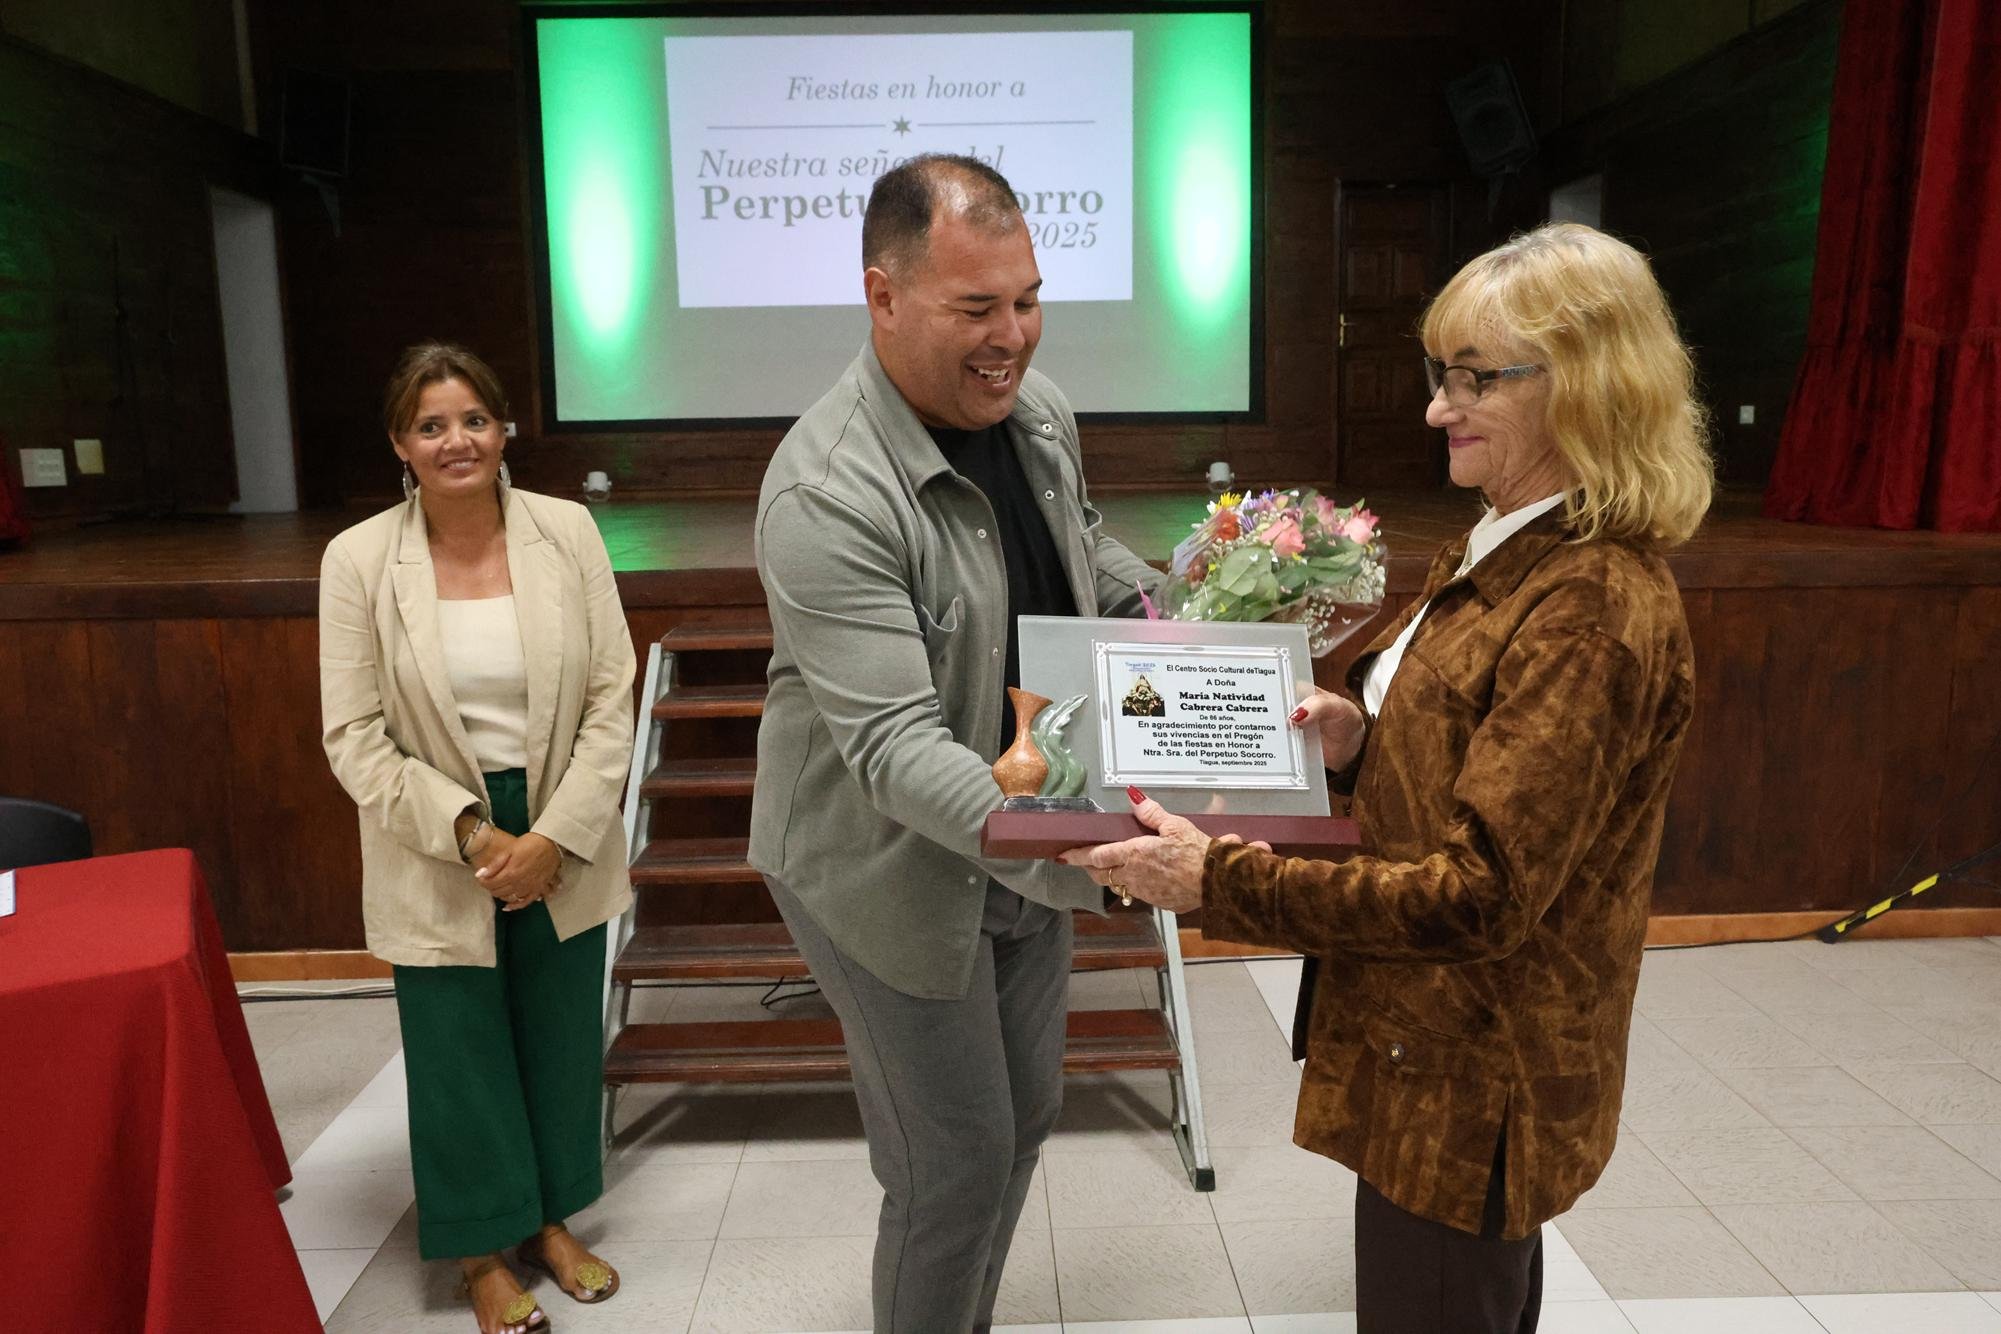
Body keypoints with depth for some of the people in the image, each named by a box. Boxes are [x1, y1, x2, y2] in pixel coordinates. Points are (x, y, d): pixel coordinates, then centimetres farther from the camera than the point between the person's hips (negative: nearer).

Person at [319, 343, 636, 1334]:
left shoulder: (567, 531, -7)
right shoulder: (359, 559, -9)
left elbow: (611, 700, -6)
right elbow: (354, 738, -8)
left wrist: (556, 836, -13)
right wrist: (470, 834, -15)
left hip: (564, 849, 2)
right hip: (438, 861, -1)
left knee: (562, 1039, 16)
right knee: (461, 1054, 13)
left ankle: (550, 1219, 40)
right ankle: (485, 1251, 36)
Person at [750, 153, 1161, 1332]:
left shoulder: (1038, 409, -4)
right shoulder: (827, 495, -28)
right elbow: (893, 745, -34)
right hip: (892, 867, -8)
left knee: (1026, 1115, 22)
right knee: (957, 1162, 5)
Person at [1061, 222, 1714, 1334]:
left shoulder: (1595, 612, -26)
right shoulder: (1501, 556, 5)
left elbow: (1482, 893, -27)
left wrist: (1221, 881, -27)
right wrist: (1360, 738, -5)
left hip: (1469, 1082, -9)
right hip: (1437, 1042, 9)